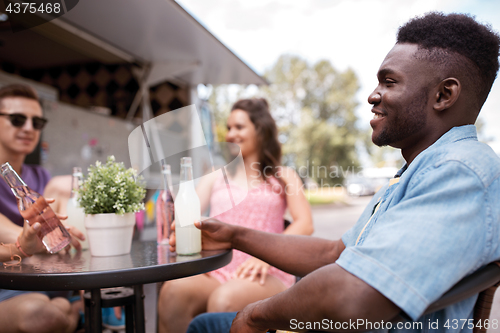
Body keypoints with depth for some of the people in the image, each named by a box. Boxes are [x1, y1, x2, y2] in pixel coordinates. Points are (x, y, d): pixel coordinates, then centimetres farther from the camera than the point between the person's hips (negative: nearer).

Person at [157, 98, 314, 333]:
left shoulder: (283, 177, 18)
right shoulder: (216, 178, 24)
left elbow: (304, 224, 1)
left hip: (264, 276, -2)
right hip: (215, 272, 2)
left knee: (224, 299, -36)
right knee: (173, 291, -32)